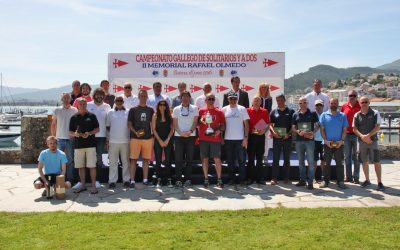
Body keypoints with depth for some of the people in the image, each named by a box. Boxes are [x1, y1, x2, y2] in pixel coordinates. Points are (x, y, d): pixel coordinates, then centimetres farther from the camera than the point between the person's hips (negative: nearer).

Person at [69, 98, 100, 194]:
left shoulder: (91, 116, 4)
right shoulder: (74, 117, 8)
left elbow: (97, 129, 4)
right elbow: (70, 133, 9)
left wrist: (89, 133, -13)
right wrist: (75, 134, -14)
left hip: (91, 144, -2)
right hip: (78, 145, 3)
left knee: (92, 166, -3)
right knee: (80, 166, 8)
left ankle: (94, 185, 4)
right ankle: (82, 185, 20)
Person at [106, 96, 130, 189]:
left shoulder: (128, 112, 4)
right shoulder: (110, 113, 8)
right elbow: (107, 126, 11)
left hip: (125, 141, 0)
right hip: (113, 141, 0)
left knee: (126, 161, 6)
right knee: (113, 162, 3)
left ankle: (126, 180, 13)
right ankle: (112, 181, 8)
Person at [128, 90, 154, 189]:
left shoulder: (150, 110, 10)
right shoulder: (133, 110, 3)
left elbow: (152, 124, 14)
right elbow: (129, 124, 2)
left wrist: (152, 136, 7)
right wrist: (135, 132, -14)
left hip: (148, 138, 2)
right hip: (135, 138, -2)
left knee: (146, 159, 7)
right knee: (133, 159, -2)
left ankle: (145, 179, 15)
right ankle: (132, 180, 3)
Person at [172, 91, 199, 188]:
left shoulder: (194, 108, 7)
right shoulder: (176, 109, 8)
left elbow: (195, 122, 2)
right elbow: (175, 124, 4)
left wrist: (190, 131, -14)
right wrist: (181, 133, -11)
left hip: (191, 136, 0)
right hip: (179, 136, 0)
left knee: (189, 159, 3)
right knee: (178, 159, -1)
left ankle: (188, 179, 10)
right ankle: (178, 180, 5)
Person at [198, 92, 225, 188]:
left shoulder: (219, 112, 4)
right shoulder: (201, 111, 7)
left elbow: (223, 125, 6)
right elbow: (197, 123, 12)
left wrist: (219, 130, -13)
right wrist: (200, 121, -9)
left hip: (215, 138, -1)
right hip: (203, 138, 1)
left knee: (217, 159, -2)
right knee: (204, 159, 5)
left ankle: (219, 179, 7)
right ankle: (206, 179, 14)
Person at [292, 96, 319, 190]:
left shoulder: (312, 113, 2)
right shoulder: (295, 115, 8)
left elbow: (317, 125, 4)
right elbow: (293, 128, 9)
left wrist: (313, 132, -14)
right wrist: (297, 132, -12)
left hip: (310, 140, -3)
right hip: (299, 140, 3)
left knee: (310, 162, -4)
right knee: (301, 162, 11)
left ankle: (310, 182, 1)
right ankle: (302, 180, 21)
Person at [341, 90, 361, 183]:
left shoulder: (360, 107, -3)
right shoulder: (344, 106, 6)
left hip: (356, 134, -3)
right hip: (346, 134, 3)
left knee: (356, 157, 4)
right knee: (347, 157, 8)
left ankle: (356, 177, 11)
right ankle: (348, 176, 17)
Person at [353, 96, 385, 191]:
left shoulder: (375, 113, -1)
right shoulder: (357, 115, 5)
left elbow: (377, 127, -7)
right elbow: (354, 128, 2)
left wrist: (368, 135, -17)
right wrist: (362, 136, -14)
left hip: (372, 140, -3)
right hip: (361, 141, 3)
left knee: (377, 162, -4)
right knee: (364, 162, 10)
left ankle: (380, 182, 0)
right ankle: (367, 180, 23)